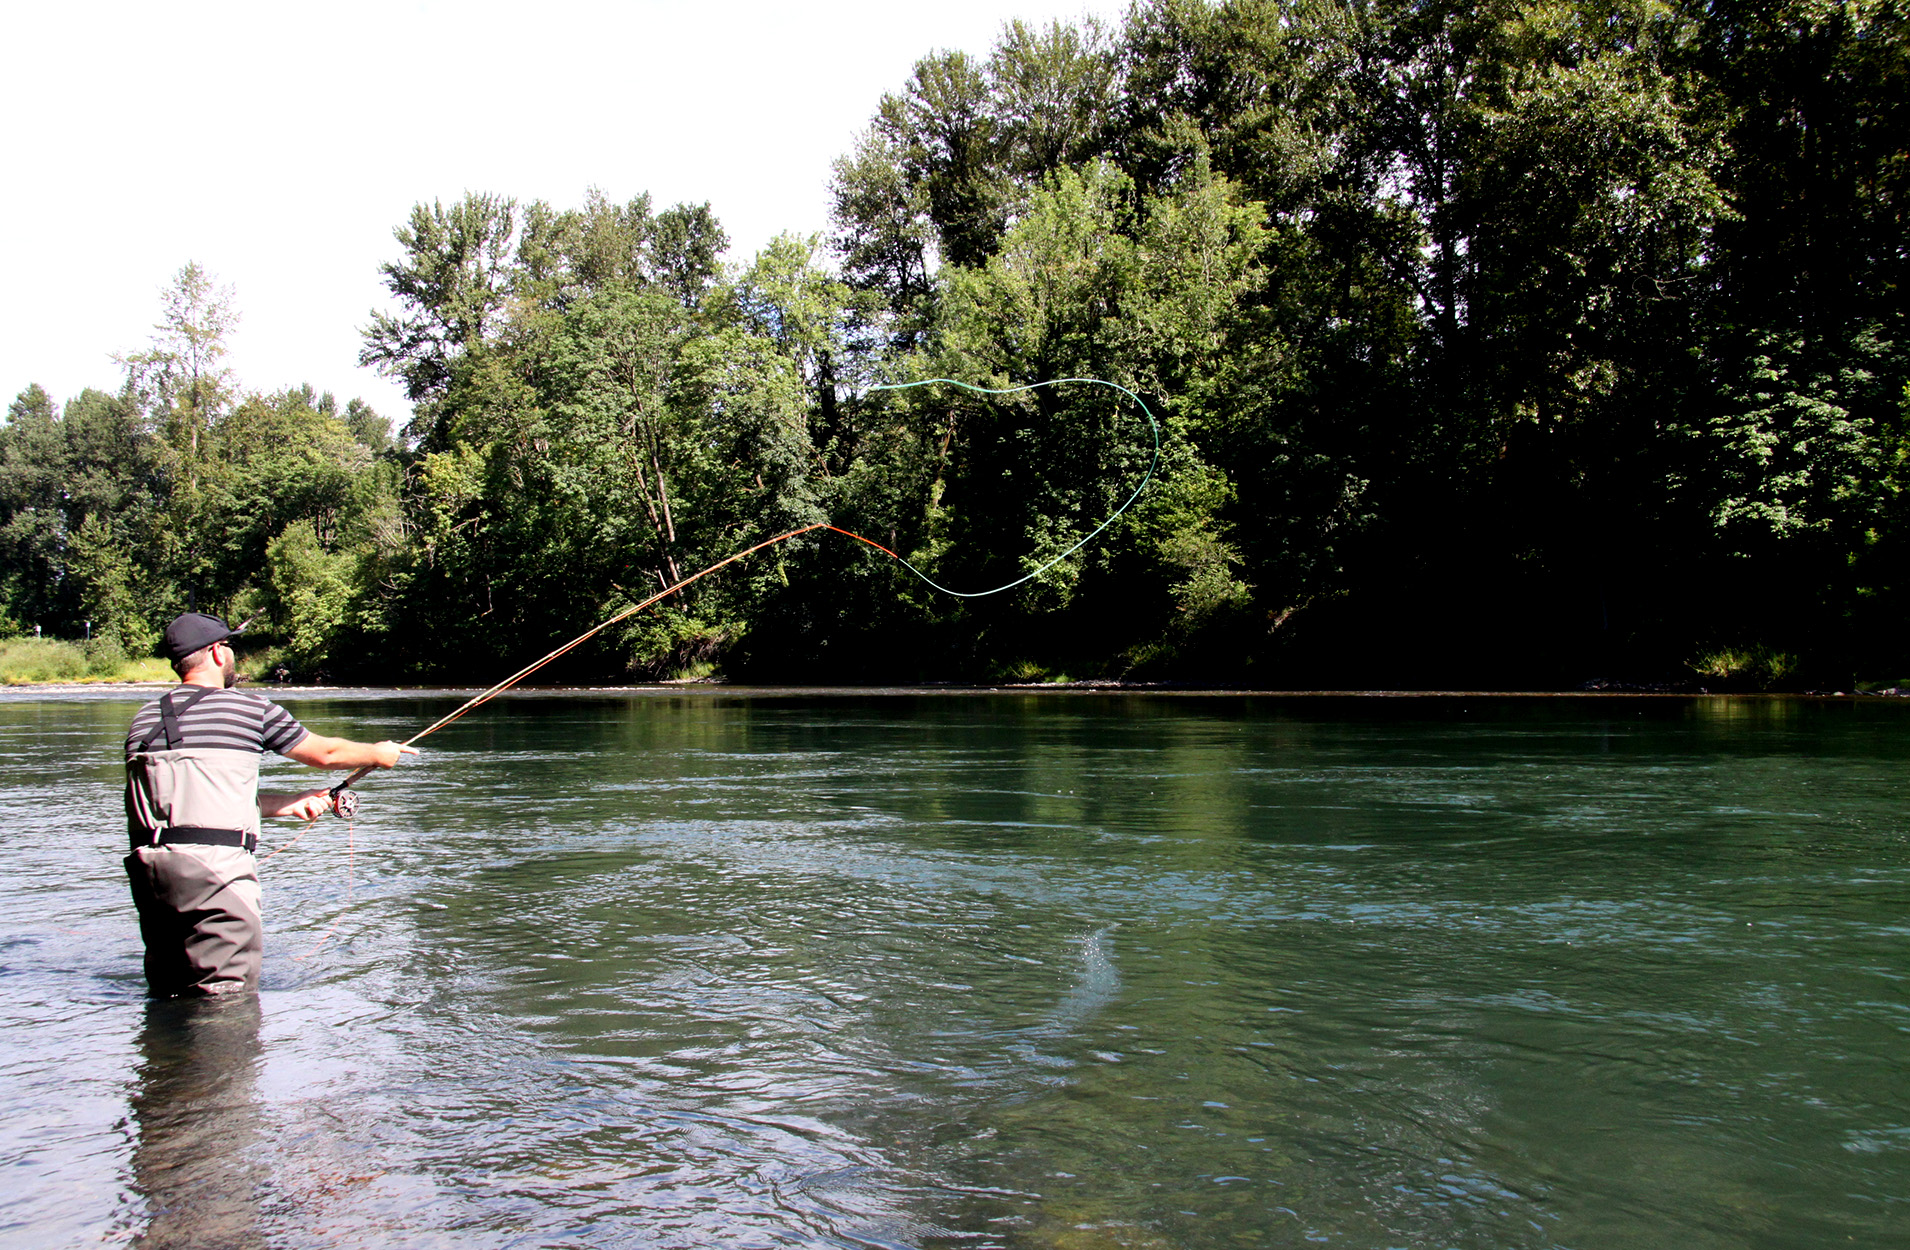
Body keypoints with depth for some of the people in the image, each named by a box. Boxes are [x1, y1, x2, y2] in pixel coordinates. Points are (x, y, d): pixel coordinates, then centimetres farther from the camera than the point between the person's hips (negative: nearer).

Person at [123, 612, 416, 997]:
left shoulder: (143, 720, 15)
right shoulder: (250, 708, -1)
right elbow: (324, 753, 13)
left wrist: (289, 805, 31)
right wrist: (379, 754, 33)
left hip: (147, 870, 6)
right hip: (215, 870, -6)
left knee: (167, 995, 16)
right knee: (229, 998, -1)